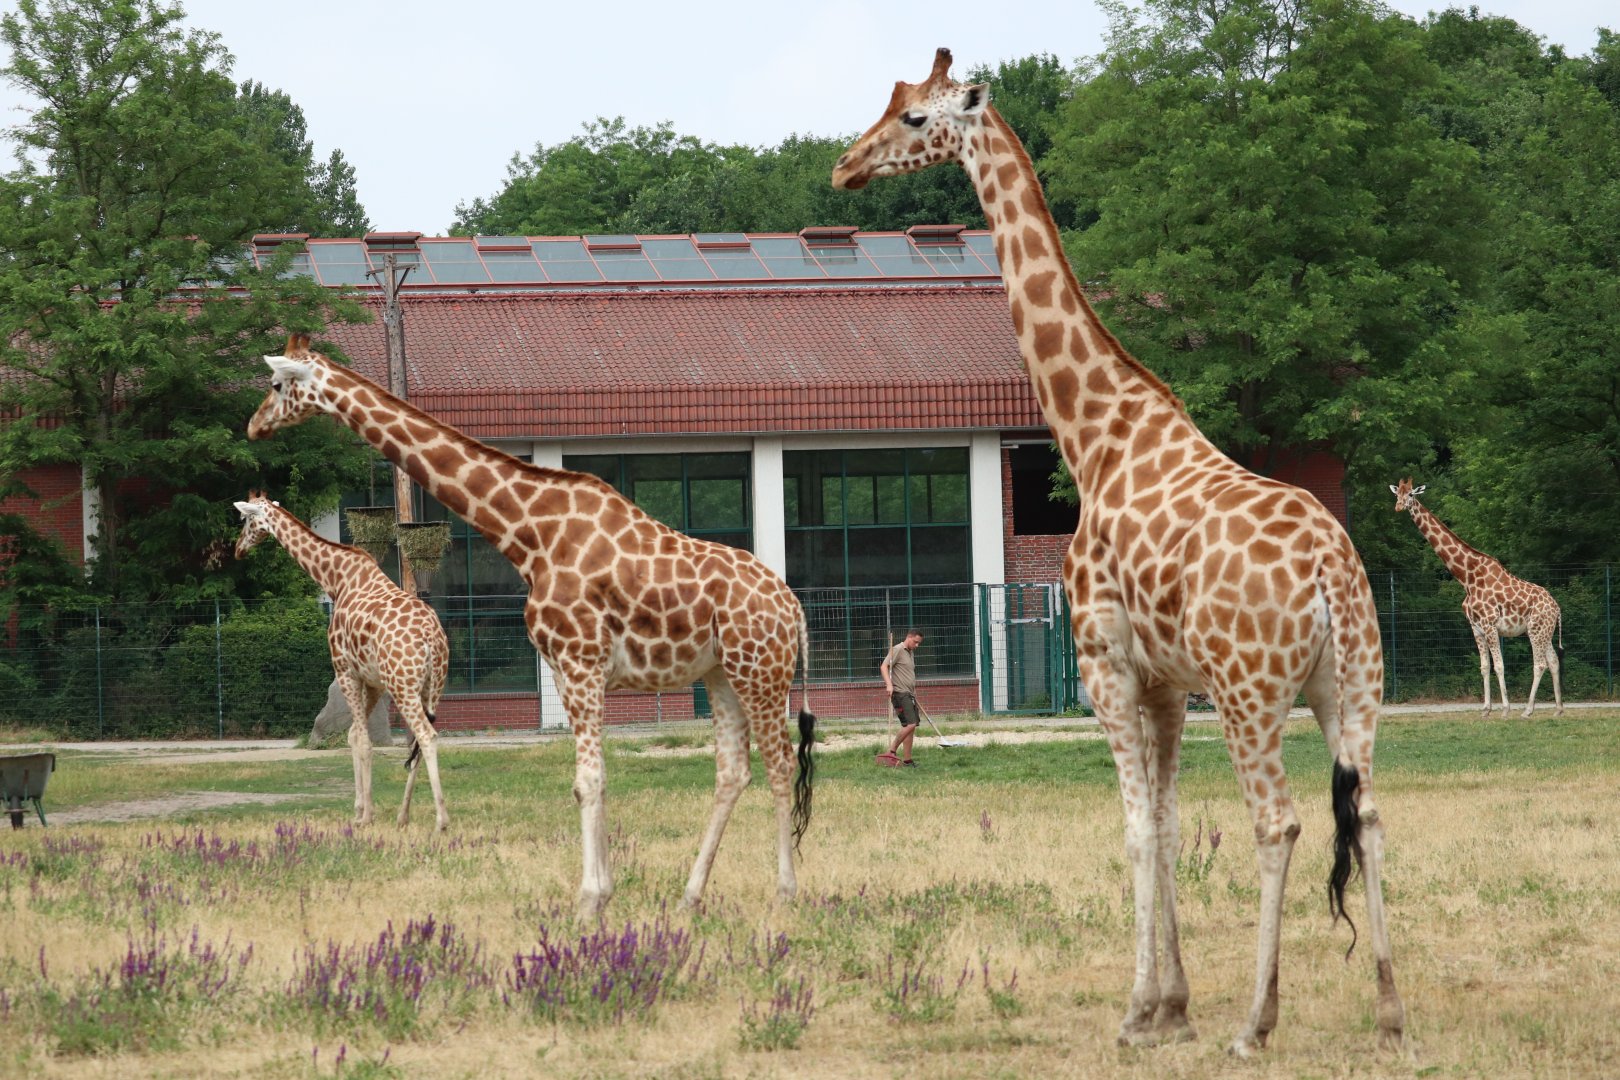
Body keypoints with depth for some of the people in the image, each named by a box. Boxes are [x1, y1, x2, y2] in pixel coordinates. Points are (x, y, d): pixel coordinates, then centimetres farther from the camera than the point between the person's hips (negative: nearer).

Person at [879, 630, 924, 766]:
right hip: (900, 693, -9)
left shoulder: (910, 653, 21)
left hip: (909, 694, 9)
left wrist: (914, 692, 28)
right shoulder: (897, 650, -6)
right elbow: (884, 666, -16)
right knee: (910, 724, -19)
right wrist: (889, 684, -27)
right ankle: (892, 751, -12)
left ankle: (907, 759, 9)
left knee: (911, 727, 6)